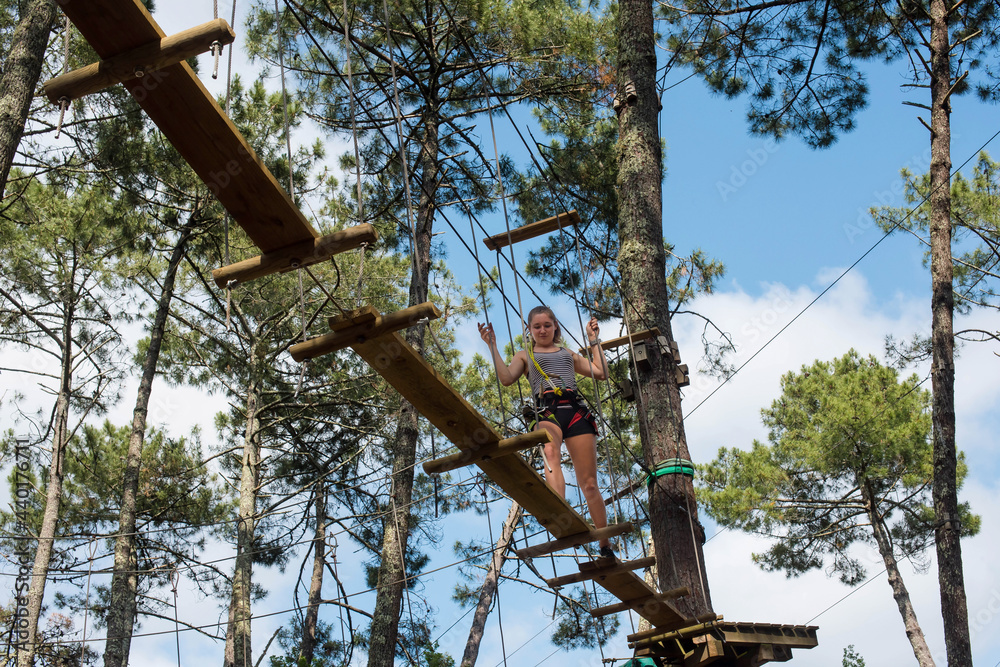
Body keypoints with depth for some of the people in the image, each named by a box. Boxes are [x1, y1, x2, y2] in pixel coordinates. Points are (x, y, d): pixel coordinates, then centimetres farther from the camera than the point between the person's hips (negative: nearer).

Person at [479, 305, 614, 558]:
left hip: (576, 411, 3)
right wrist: (492, 346, 3)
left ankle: (605, 545, 7)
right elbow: (506, 378, 4)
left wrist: (594, 340, 24)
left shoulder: (568, 354, 32)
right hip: (547, 411, -3)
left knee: (589, 483, -2)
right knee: (551, 453, -38)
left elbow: (601, 372, 21)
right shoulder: (525, 355, 25)